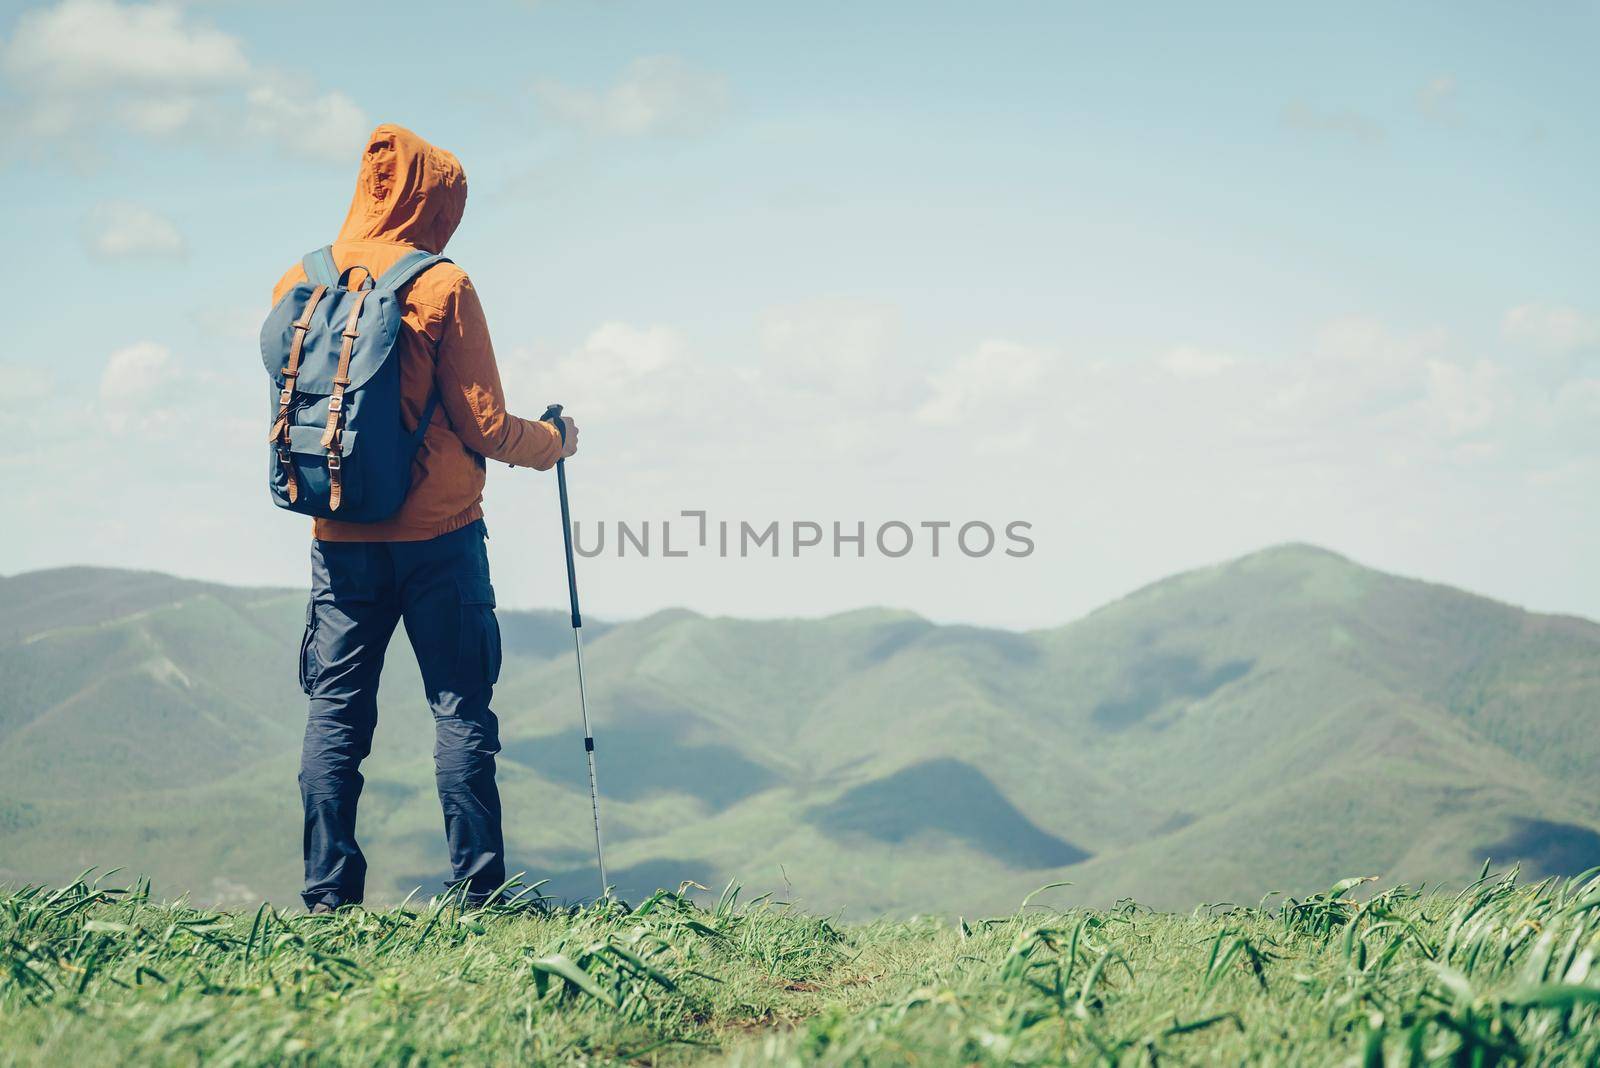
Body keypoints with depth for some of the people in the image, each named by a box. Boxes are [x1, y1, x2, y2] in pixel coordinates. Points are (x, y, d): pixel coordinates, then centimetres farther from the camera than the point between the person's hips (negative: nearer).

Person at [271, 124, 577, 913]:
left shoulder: (297, 284, 3)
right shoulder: (442, 287, -9)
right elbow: (484, 426, -7)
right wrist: (555, 442, 11)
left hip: (338, 541, 4)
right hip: (438, 535, -3)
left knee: (335, 712, 7)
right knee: (460, 709, 3)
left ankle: (327, 897, 4)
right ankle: (478, 891, 2)